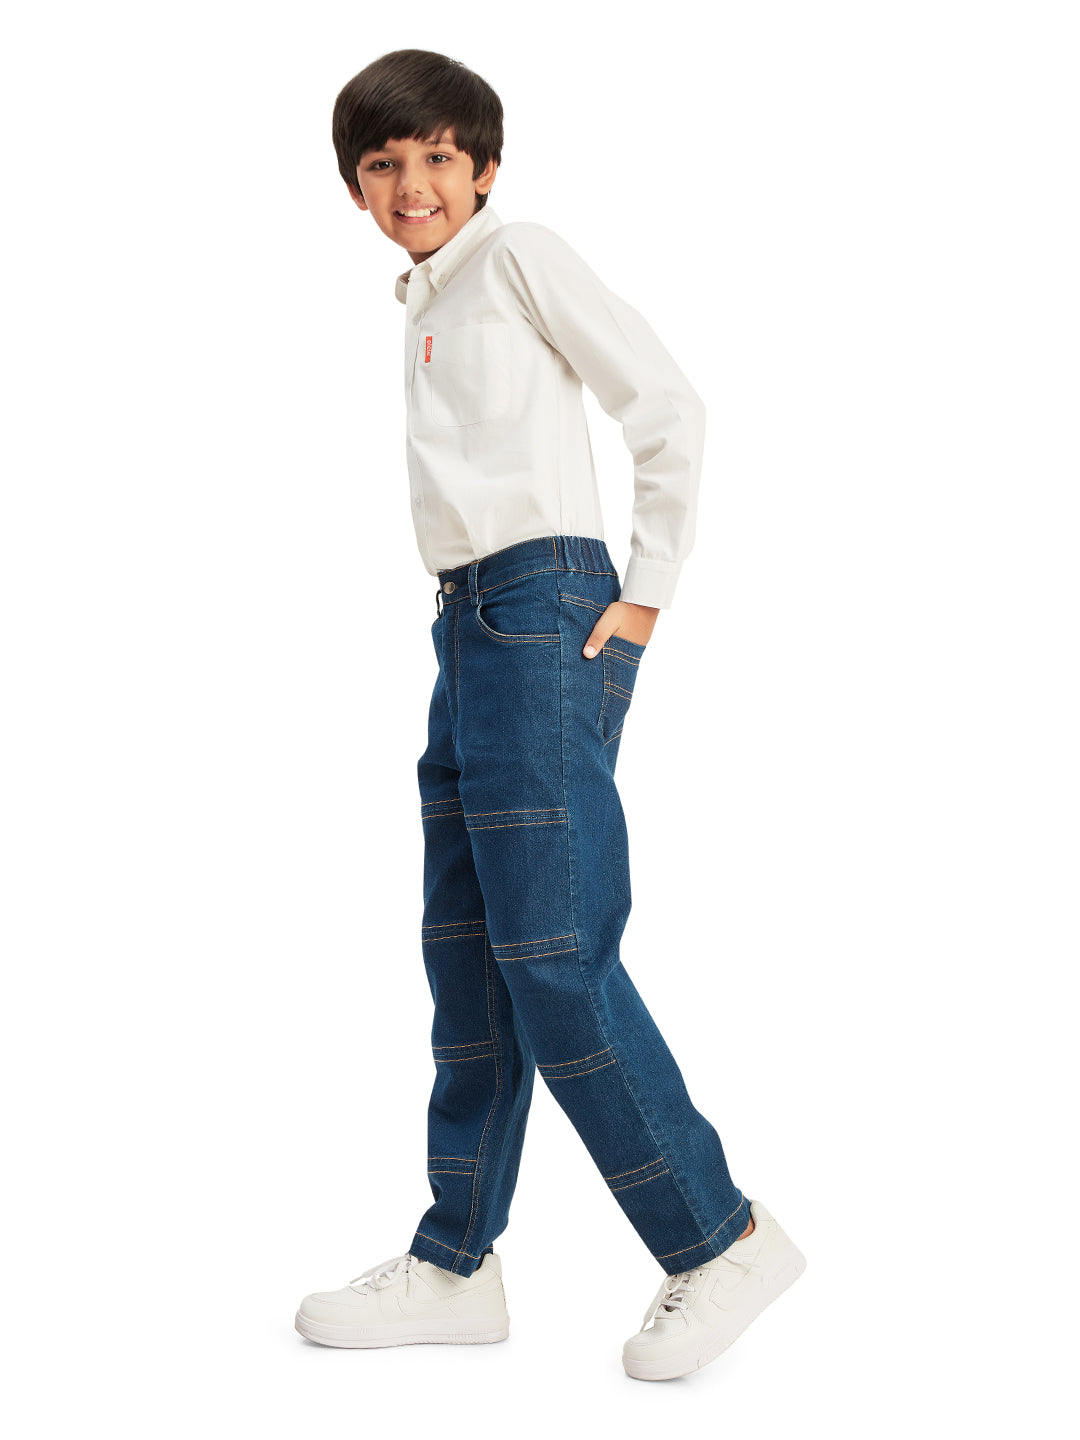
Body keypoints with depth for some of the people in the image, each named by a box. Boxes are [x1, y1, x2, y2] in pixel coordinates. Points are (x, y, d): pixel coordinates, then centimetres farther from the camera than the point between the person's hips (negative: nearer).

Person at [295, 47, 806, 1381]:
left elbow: (668, 405, -5)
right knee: (467, 952, 8)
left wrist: (646, 593, -8)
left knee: (549, 947, -12)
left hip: (545, 598, -9)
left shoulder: (521, 254, 0)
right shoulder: (422, 300, 23)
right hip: (470, 620, 9)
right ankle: (457, 1265, 14)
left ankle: (720, 1237, -1)